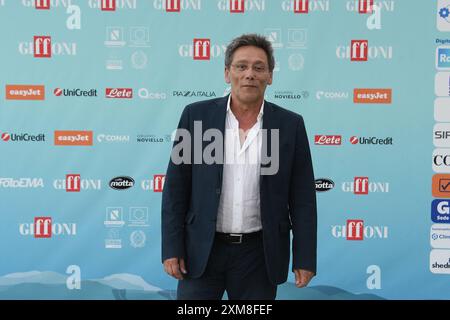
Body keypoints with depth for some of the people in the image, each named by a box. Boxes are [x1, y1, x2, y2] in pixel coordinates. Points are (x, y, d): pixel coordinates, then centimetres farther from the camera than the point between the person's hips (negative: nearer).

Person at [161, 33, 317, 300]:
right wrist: (172, 248, -4)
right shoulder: (197, 115, -1)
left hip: (259, 253, 1)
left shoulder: (290, 125, -1)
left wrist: (305, 258, -1)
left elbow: (302, 198, 2)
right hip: (202, 250, 0)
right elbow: (175, 189, 0)